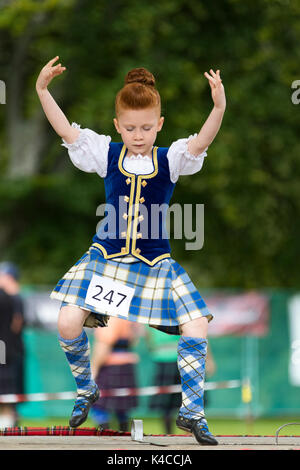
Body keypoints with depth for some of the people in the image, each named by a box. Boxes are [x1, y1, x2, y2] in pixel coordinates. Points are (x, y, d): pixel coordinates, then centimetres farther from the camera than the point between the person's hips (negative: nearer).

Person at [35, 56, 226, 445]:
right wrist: (42, 90, -21)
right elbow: (65, 130, -8)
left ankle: (192, 410, 0)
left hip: (156, 263, 0)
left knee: (197, 329, -14)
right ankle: (86, 391, 15)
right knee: (68, 324, -13)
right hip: (106, 258, 1)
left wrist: (219, 107, -43)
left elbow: (202, 141, -24)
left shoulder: (170, 160, -5)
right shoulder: (107, 154, -1)